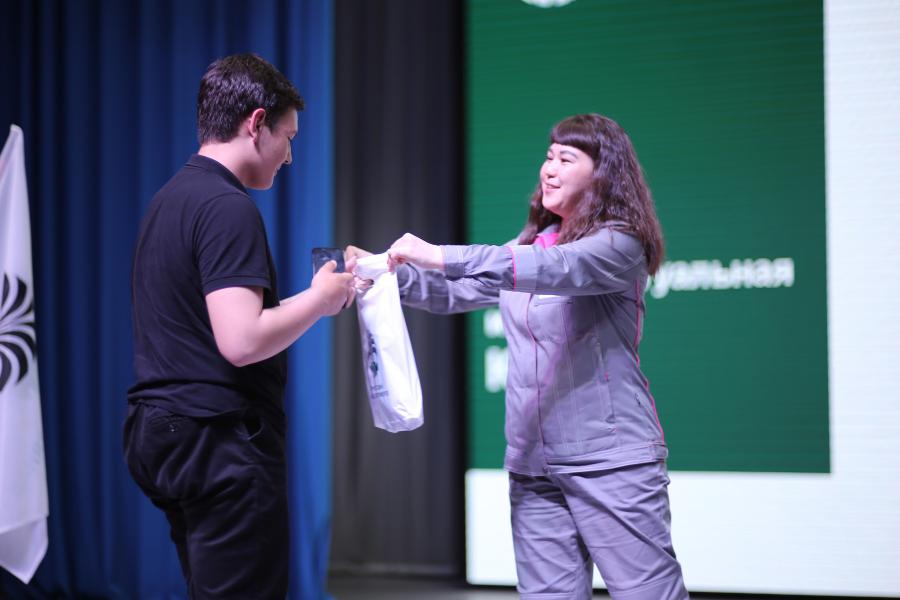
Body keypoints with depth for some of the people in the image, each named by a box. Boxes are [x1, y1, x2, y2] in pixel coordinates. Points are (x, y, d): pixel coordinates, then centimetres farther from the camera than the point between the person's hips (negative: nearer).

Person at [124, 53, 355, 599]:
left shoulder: (169, 200, 15)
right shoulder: (228, 207, -15)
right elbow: (241, 341, -24)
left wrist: (314, 298, 17)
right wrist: (320, 300, -9)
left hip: (162, 432, 10)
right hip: (220, 441, -10)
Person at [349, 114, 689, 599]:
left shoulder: (619, 244, -5)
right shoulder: (530, 247, 17)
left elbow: (559, 268, -24)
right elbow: (454, 293, 16)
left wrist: (440, 256, -29)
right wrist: (391, 273, -3)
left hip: (611, 456, -6)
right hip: (534, 463, 6)